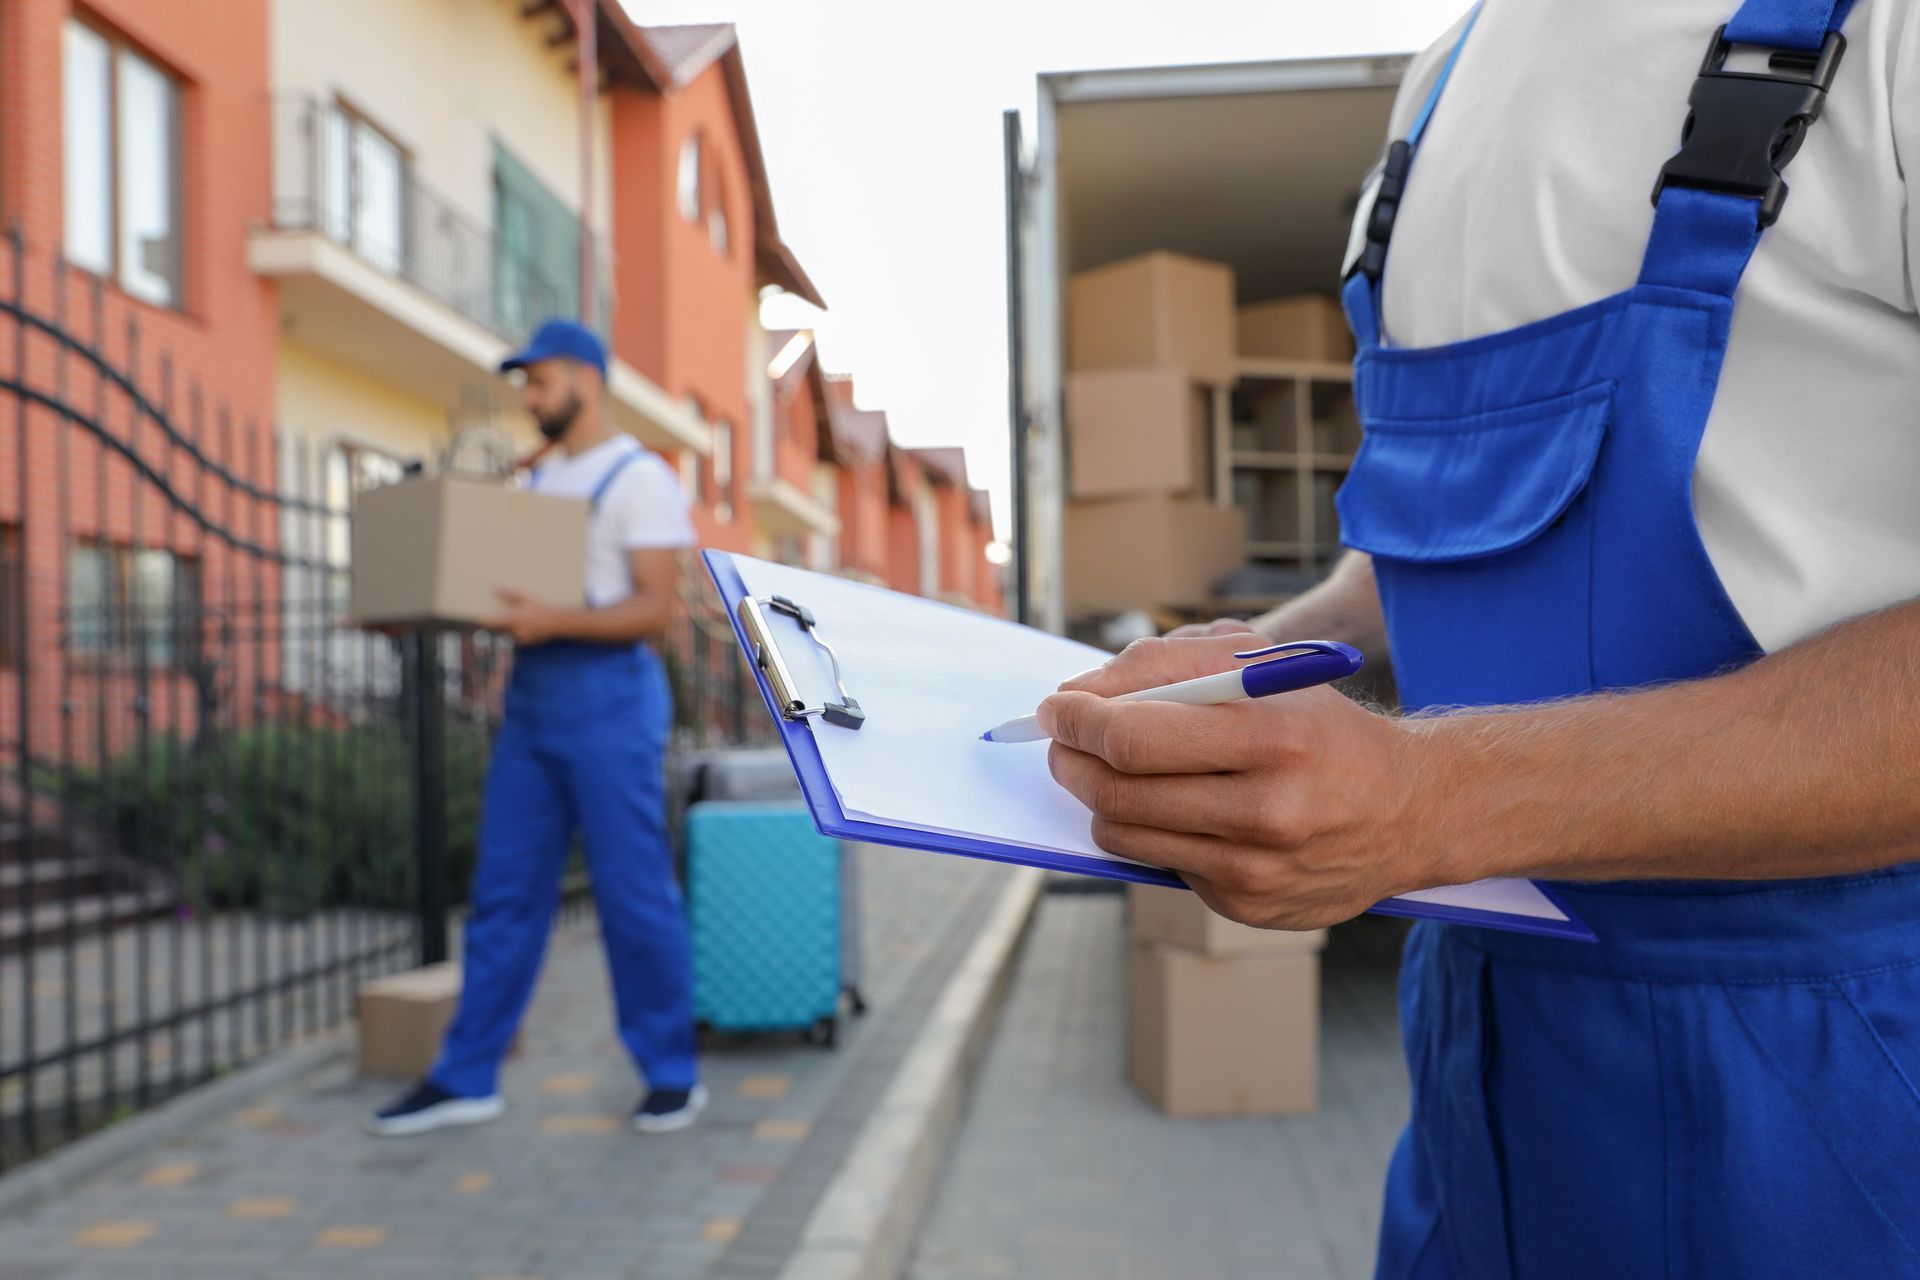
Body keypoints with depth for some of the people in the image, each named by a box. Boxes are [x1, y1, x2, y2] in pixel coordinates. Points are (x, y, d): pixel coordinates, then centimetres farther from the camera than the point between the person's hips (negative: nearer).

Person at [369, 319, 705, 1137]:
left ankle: (673, 1075, 13)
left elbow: (655, 607, -14)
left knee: (634, 892, -1)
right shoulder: (538, 482, 18)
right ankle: (466, 1079, 17)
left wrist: (552, 621, -26)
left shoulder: (640, 478, -6)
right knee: (504, 890, 8)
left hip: (608, 694, -7)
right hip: (530, 693, 8)